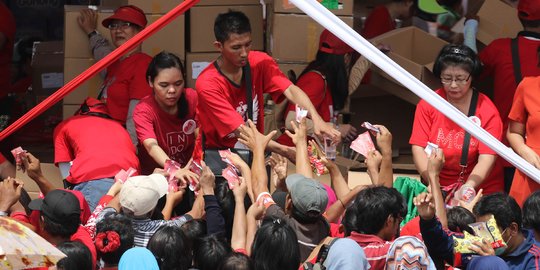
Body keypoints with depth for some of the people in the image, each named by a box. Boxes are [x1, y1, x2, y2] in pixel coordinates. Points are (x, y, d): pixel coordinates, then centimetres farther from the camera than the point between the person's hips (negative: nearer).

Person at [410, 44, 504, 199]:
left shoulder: (488, 111, -6)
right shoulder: (427, 105, -1)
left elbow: (487, 159, -13)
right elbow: (418, 148, -6)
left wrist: (467, 188, -31)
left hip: (479, 188, -2)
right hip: (438, 187, 2)